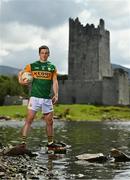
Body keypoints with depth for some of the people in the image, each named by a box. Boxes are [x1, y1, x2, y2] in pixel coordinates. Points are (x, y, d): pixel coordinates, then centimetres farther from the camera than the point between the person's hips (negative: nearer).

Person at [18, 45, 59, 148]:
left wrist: (56, 95, -6)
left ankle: (50, 143, 20)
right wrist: (20, 81, -11)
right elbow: (21, 73, 11)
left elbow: (55, 82, 6)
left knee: (50, 122, 7)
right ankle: (23, 142, -7)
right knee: (29, 120, -9)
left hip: (47, 98, 2)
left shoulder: (52, 67, 9)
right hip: (34, 97, -2)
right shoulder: (32, 66, 5)